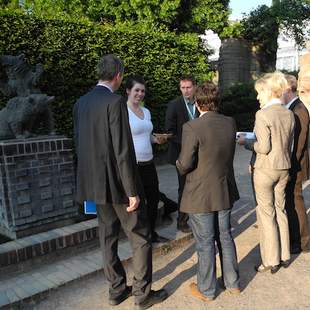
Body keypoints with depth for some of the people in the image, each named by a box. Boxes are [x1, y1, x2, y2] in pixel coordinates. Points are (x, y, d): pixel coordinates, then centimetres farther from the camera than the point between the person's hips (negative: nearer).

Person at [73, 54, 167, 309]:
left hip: (96, 183, 8)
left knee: (108, 235, 17)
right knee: (140, 237, 8)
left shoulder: (81, 103, 7)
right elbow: (123, 150, -20)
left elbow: (79, 144, 12)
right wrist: (132, 191, -15)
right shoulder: (115, 102, -16)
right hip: (118, 182, -8)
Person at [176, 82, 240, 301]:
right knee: (226, 237, 21)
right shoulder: (230, 123, -3)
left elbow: (185, 165, -20)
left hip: (201, 195, -5)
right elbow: (227, 155, 7)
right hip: (225, 191, 6)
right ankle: (233, 282, 38)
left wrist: (180, 166, 1)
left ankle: (207, 290, 28)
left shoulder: (192, 127, -21)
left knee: (205, 243, 10)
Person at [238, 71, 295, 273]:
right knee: (280, 210, 18)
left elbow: (264, 147, -20)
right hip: (284, 168, 7)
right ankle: (284, 256, 31)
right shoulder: (289, 114, 5)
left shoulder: (263, 115, -17)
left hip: (266, 169, -7)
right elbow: (288, 145, 11)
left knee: (266, 214, 5)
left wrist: (246, 142, -4)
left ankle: (271, 261, 17)